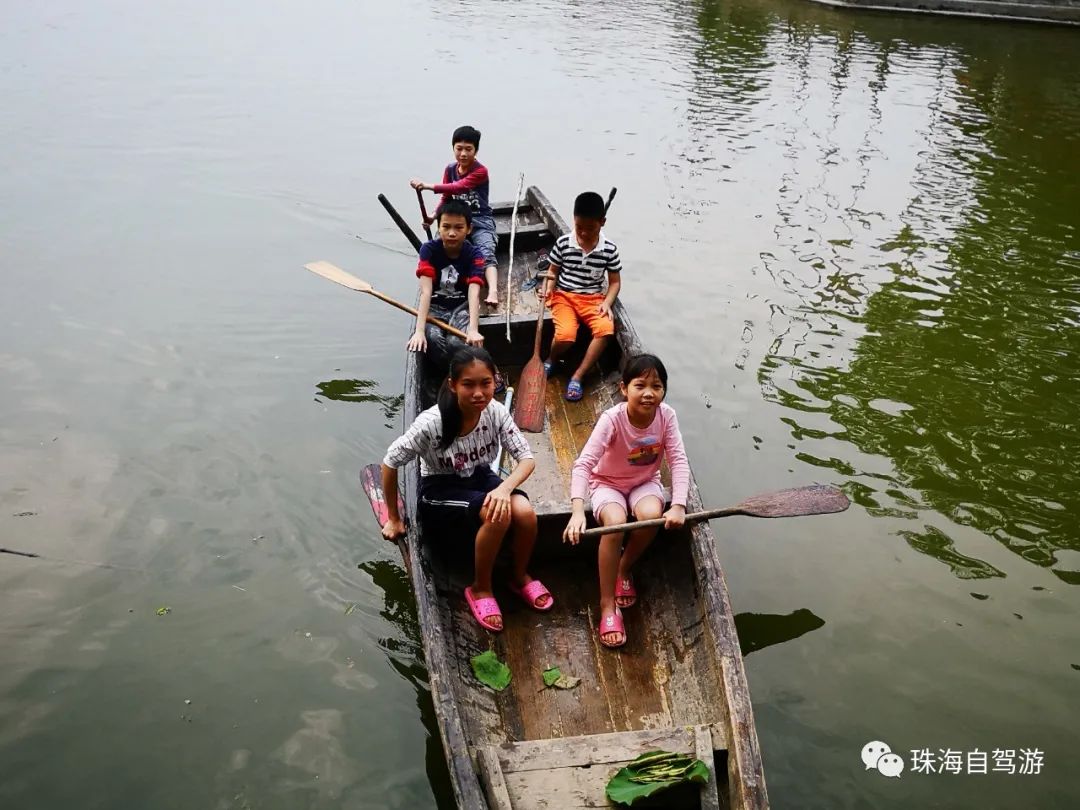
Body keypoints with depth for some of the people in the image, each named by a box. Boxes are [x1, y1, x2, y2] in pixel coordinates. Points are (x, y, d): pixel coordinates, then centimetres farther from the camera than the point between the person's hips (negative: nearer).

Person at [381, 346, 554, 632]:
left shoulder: (496, 412, -17)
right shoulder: (431, 423, -28)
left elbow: (527, 459, -15)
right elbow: (389, 463, -17)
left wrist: (504, 488, -36)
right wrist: (394, 519, -9)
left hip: (480, 479, 4)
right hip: (440, 491, -4)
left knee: (525, 512, -26)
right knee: (498, 515, -32)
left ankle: (520, 576, 4)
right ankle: (480, 588, -7)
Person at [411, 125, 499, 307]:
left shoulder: (480, 171, -13)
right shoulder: (450, 170, 7)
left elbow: (458, 188, -28)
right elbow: (447, 199, 10)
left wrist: (427, 186, -35)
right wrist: (434, 216, -10)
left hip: (481, 221, -6)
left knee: (486, 253, -30)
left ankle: (493, 291, -49)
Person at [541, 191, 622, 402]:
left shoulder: (609, 249, -3)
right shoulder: (563, 243, -5)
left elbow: (614, 281, 4)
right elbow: (553, 270, 7)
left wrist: (607, 303, -12)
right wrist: (548, 288, -13)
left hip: (593, 298, 1)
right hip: (564, 296, -1)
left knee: (606, 329, -30)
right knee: (566, 334, -30)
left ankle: (577, 376, -16)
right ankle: (551, 360, 9)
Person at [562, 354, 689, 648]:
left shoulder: (666, 416, -19)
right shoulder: (612, 419, -29)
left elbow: (679, 462, -22)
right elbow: (583, 464, -35)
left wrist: (678, 505, -37)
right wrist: (578, 512, -48)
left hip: (645, 482, 3)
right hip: (607, 483, -2)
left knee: (652, 515, -31)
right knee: (615, 522, -33)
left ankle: (624, 569, 2)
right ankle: (607, 604, -18)